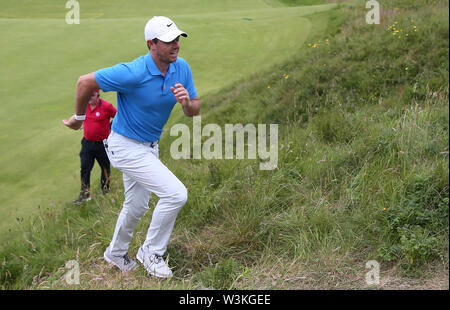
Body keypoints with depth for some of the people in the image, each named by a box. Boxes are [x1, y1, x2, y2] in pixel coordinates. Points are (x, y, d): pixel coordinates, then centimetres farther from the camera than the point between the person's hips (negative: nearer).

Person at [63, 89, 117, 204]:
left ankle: (105, 187, 36)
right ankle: (85, 194, 8)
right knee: (85, 168, 2)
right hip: (87, 142, 4)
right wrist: (68, 122, 27)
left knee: (105, 166, 13)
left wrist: (110, 127, 0)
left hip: (102, 143, -3)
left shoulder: (106, 106, -14)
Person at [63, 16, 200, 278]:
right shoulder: (133, 73, -29)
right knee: (176, 193, -17)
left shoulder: (182, 67, -9)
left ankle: (116, 254, 49)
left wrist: (187, 102, -25)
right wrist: (79, 116, -3)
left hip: (150, 145, 8)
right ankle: (152, 253, 4)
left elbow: (195, 111, -1)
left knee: (137, 206, 24)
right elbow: (85, 82, -19)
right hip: (127, 146, -8)